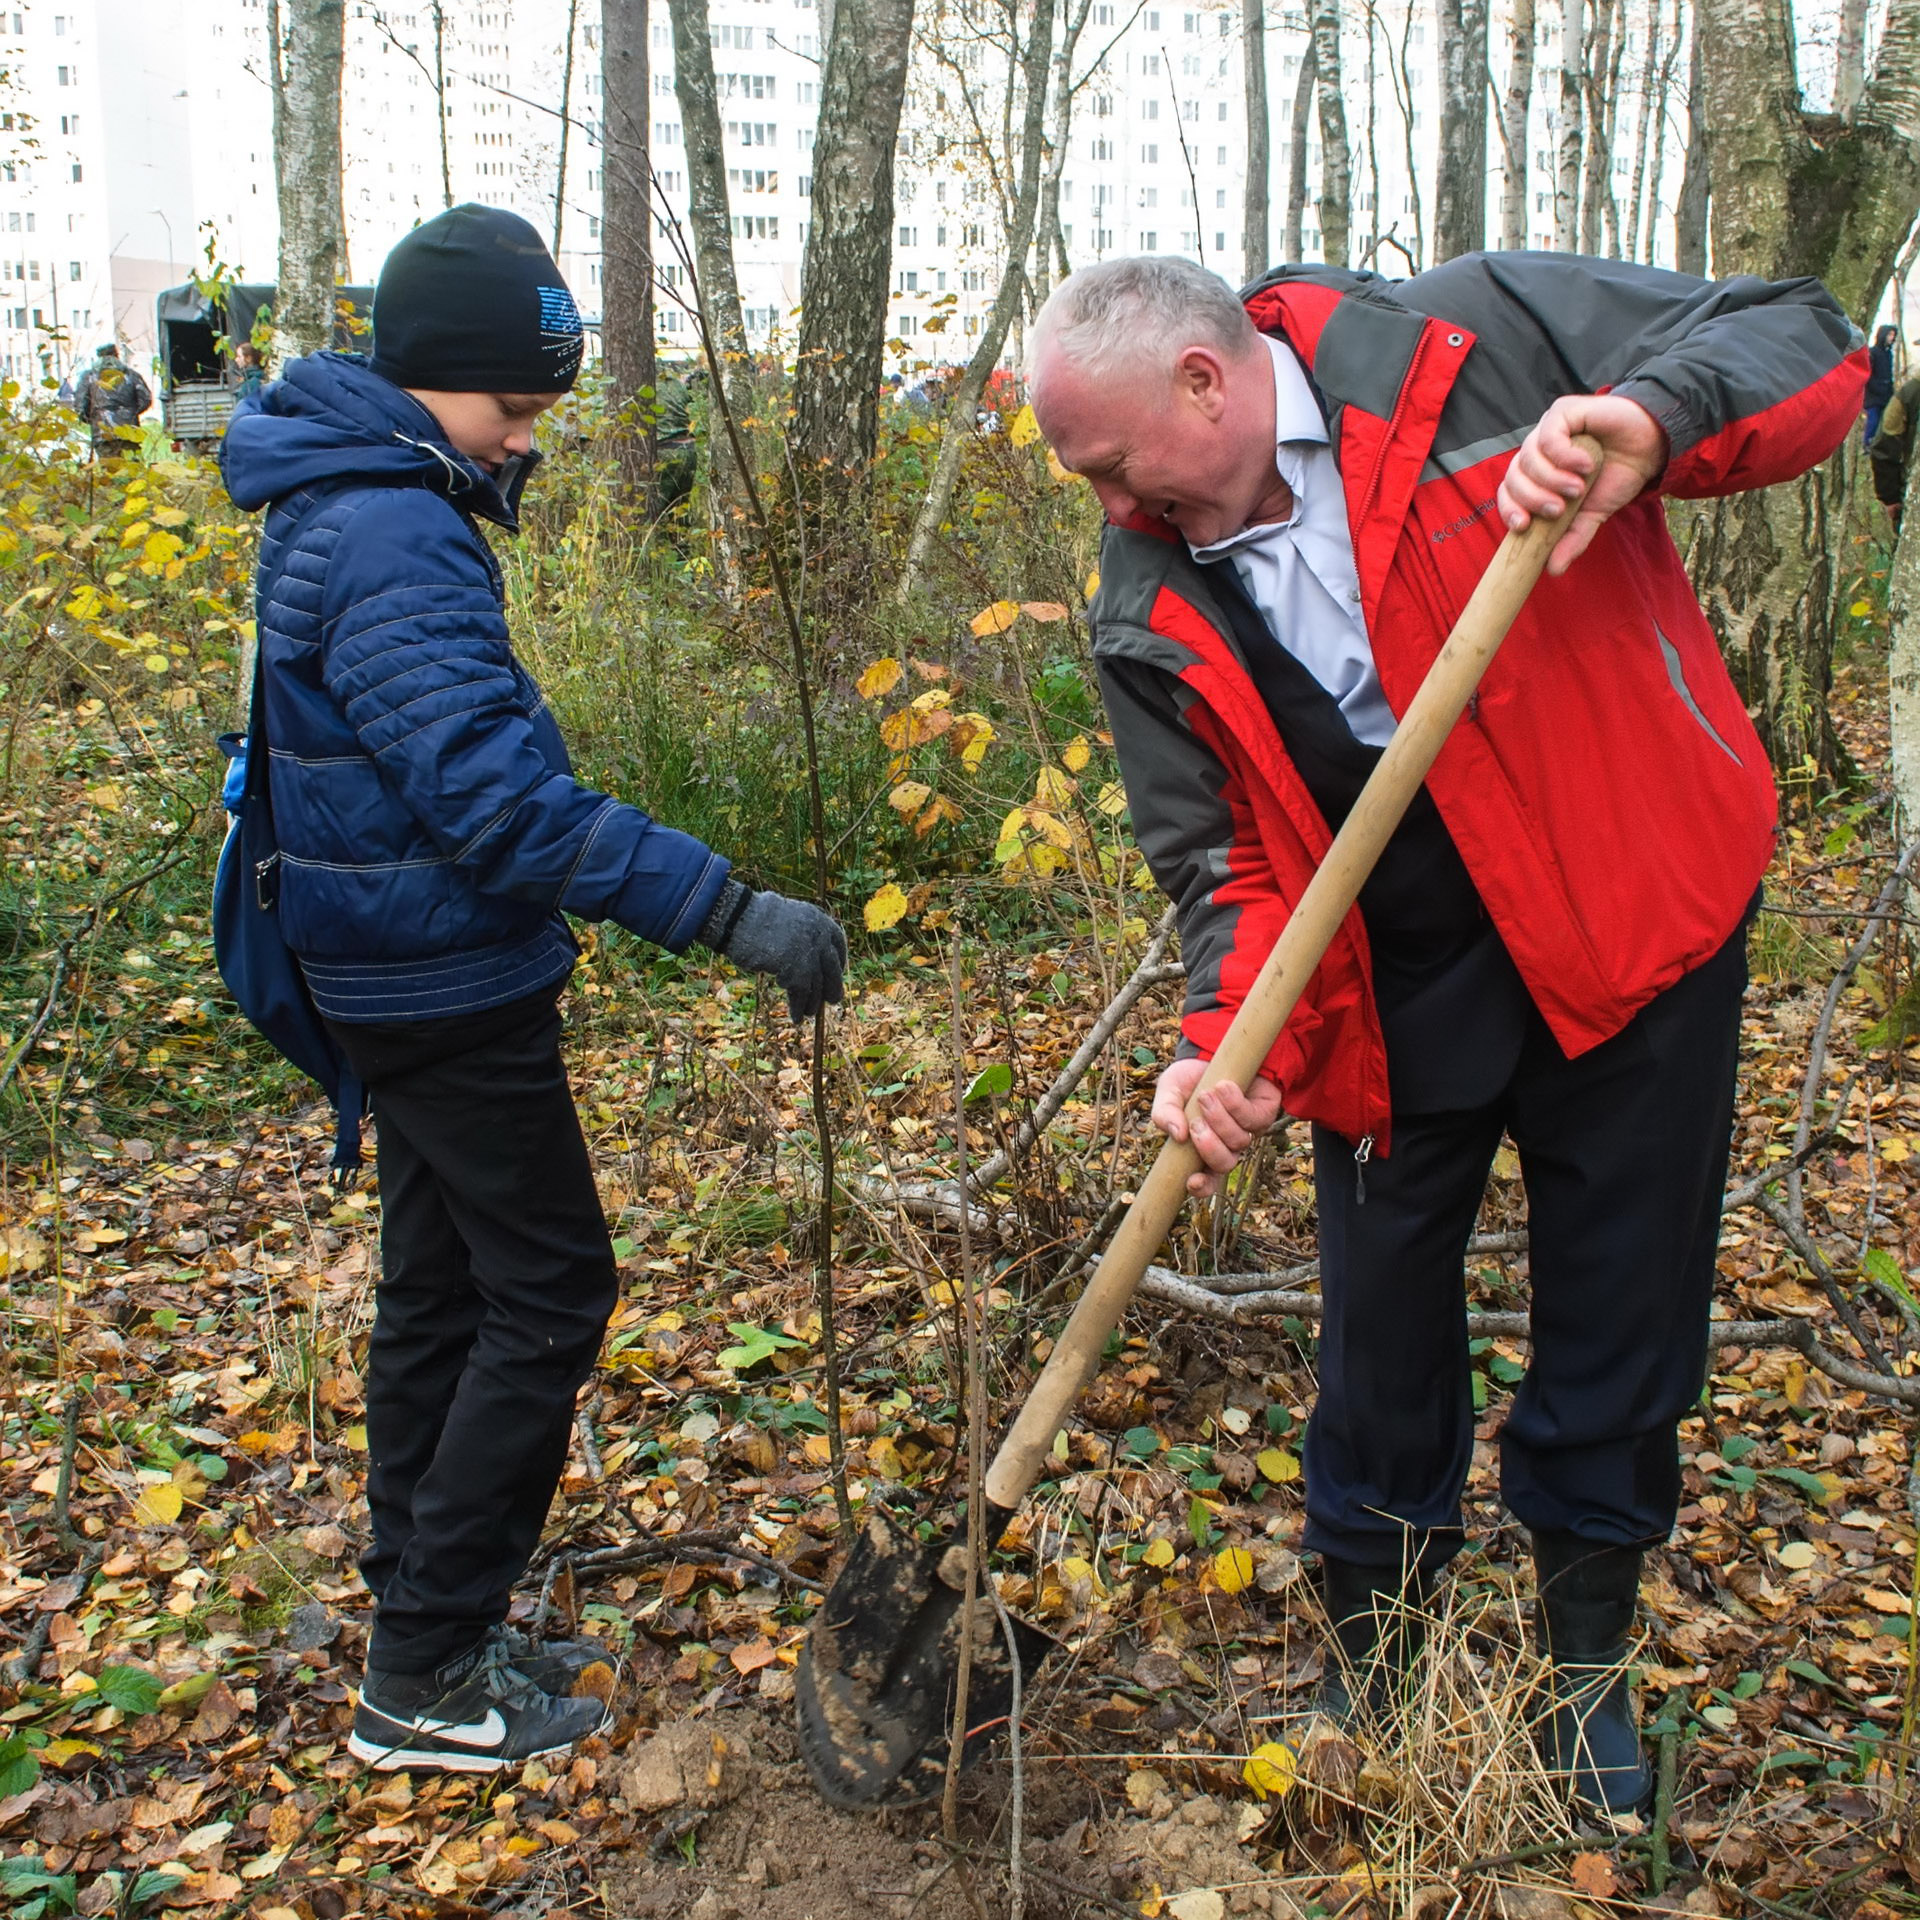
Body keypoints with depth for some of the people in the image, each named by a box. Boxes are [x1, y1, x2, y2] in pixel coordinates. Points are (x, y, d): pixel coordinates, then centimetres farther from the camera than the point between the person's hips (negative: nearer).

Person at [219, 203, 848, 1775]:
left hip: (409, 976, 11)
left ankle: (425, 1623, 30)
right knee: (549, 1294, -3)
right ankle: (426, 1677, 7)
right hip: (450, 983, -11)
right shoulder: (390, 539, -22)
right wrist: (730, 910, -32)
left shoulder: (359, 497, 10)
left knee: (442, 1290, 17)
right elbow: (496, 795, -31)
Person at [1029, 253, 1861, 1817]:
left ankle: (1586, 1665, 34)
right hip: (1388, 994, 3)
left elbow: (1805, 342, -9)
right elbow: (1224, 856, -2)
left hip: (1635, 920, -2)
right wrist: (1228, 1038, -20)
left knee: (1621, 1313, 10)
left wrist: (1643, 418, -30)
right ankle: (1373, 1655, 36)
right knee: (1382, 1330, 11)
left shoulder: (1477, 339, -12)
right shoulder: (1152, 616, -3)